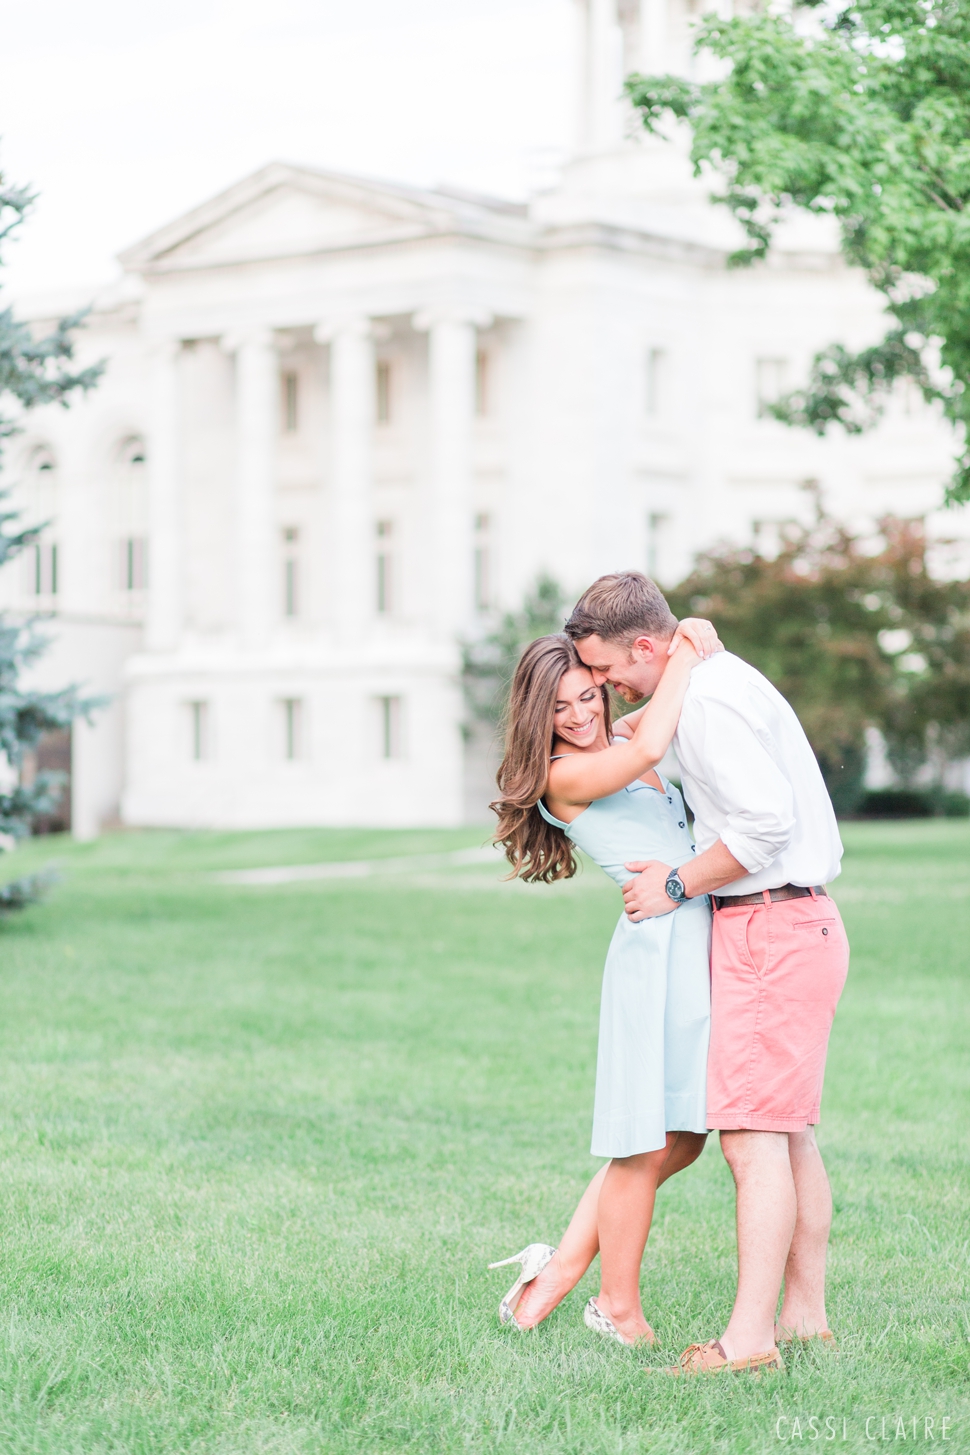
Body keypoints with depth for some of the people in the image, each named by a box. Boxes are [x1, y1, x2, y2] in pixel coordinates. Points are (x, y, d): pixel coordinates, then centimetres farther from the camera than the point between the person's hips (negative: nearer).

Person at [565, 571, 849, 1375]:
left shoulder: (711, 699, -17)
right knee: (788, 1131, 12)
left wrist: (678, 885, -14)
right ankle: (807, 1314, 16)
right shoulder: (716, 677, 15)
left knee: (755, 1136, -12)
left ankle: (750, 1338, -13)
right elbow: (651, 723, 38)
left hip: (770, 931, -10)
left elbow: (766, 822, -25)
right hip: (798, 927, 10)